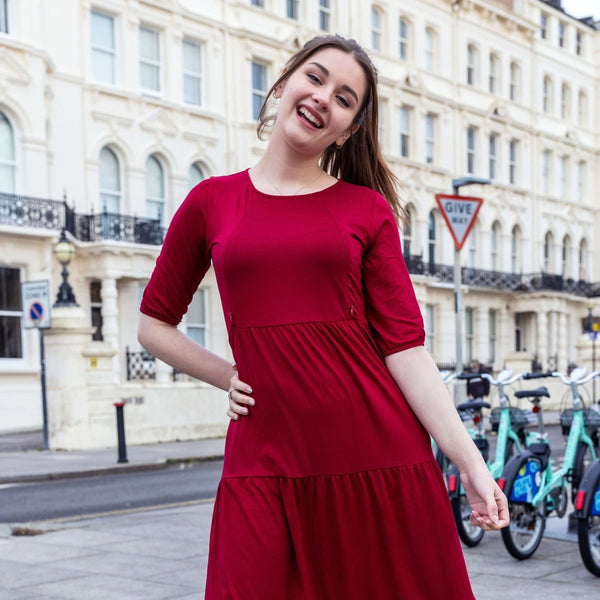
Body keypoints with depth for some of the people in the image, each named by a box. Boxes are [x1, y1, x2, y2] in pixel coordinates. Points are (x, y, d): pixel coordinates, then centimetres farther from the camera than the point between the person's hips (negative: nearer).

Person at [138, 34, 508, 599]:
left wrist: (470, 463, -9)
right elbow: (154, 324, 18)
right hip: (265, 461, 0)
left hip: (379, 454, 0)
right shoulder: (212, 202, 8)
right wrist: (226, 377, 5)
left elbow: (403, 346, -1)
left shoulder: (368, 209, 6)